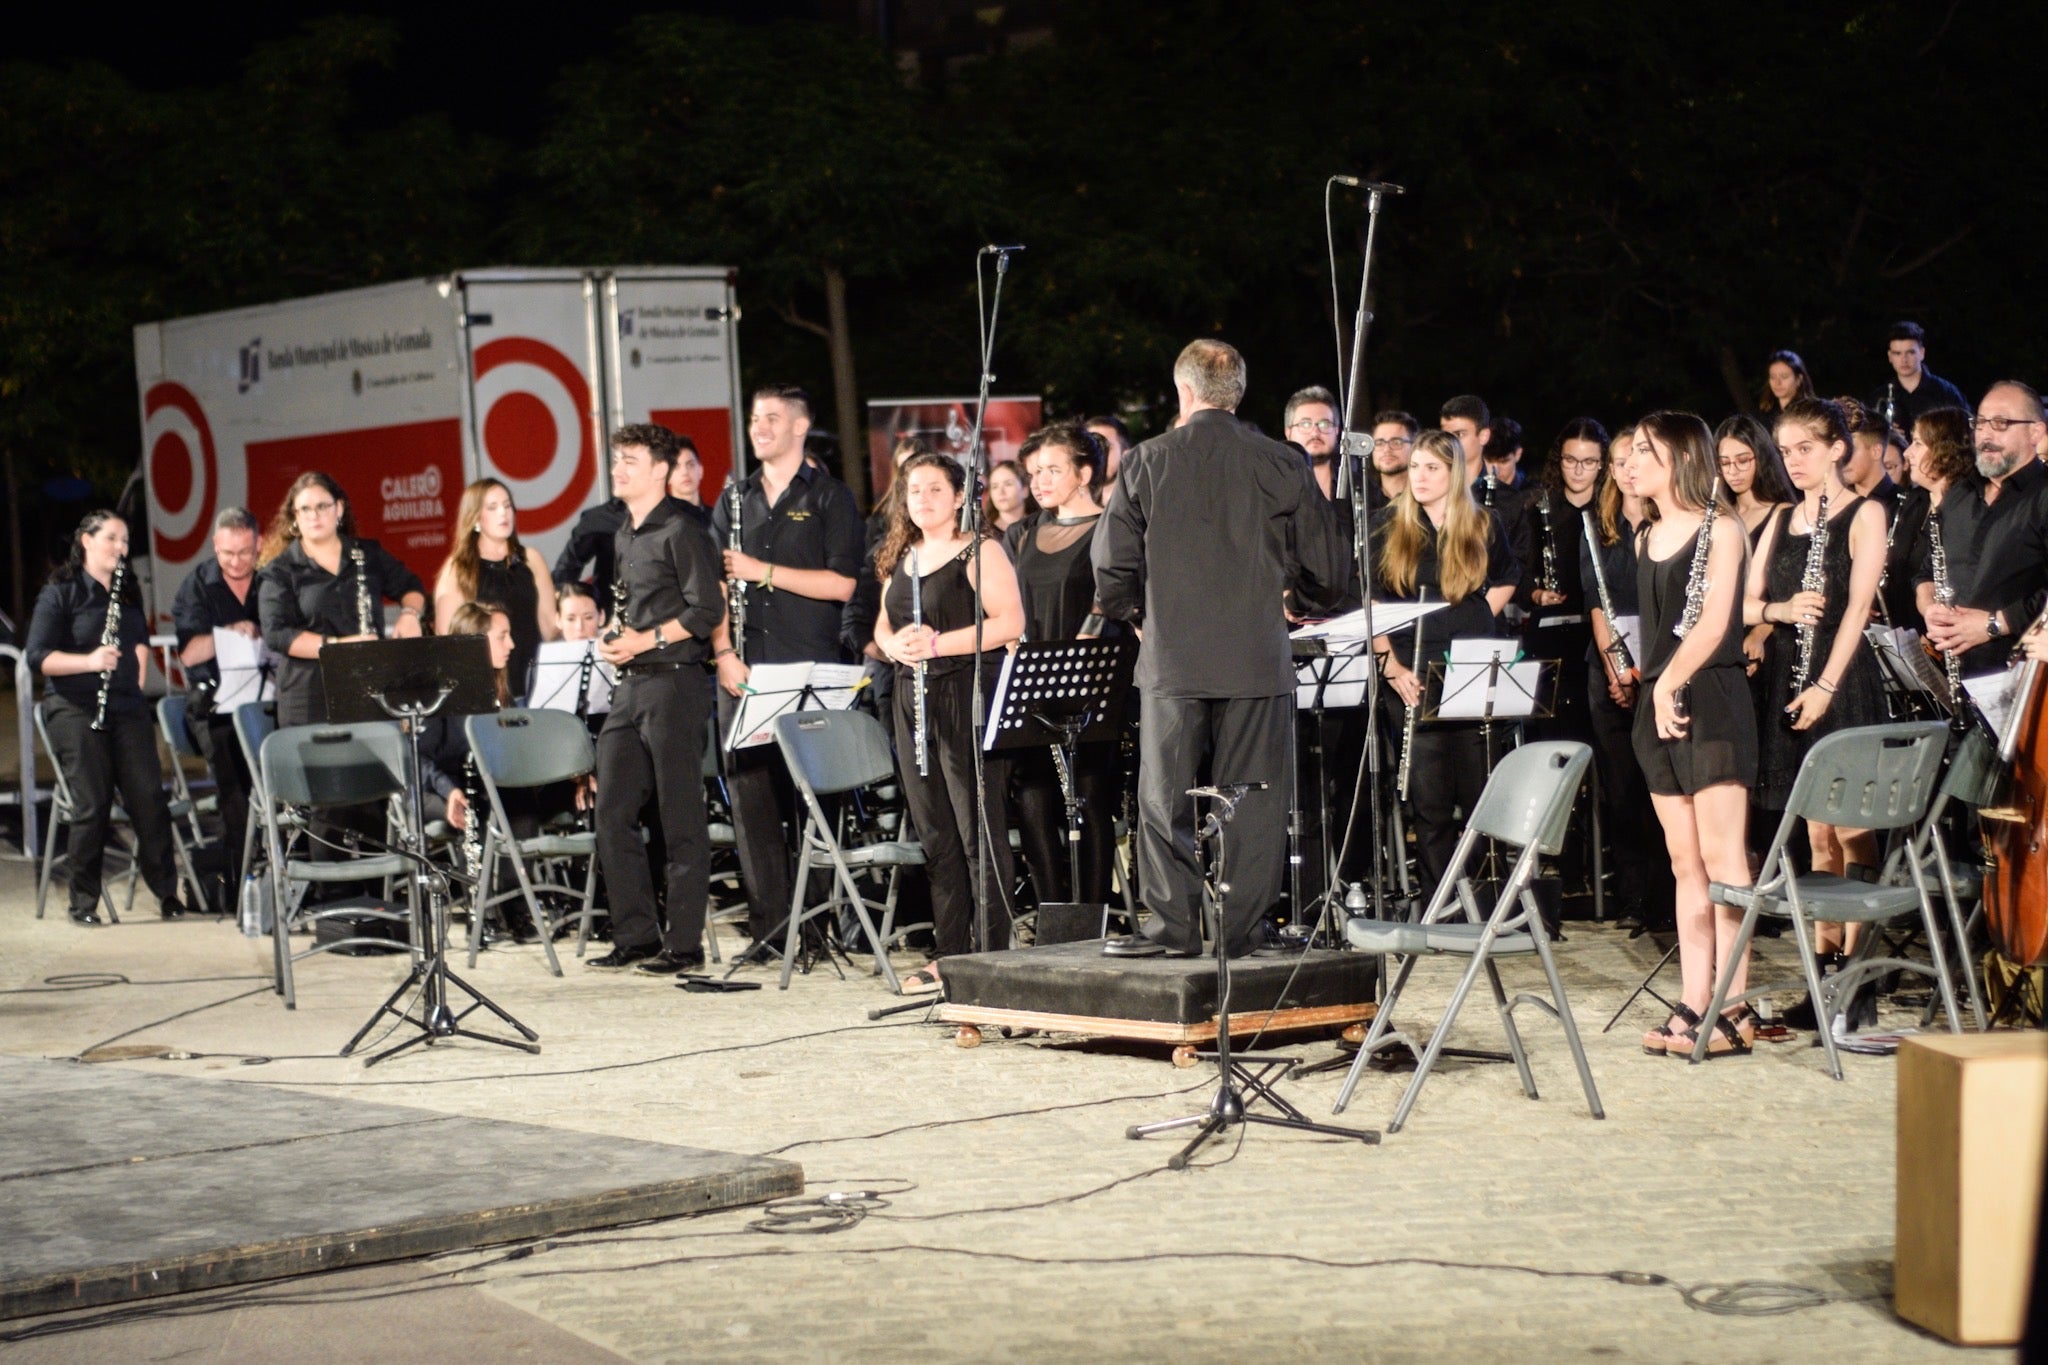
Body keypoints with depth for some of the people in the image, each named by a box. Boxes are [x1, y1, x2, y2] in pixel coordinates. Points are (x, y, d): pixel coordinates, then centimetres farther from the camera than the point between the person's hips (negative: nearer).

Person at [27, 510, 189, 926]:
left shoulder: (128, 592, 14)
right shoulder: (60, 594, -4)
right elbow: (37, 657, -11)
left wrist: (138, 675, 12)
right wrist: (89, 661, -23)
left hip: (127, 708, 5)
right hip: (76, 710, -5)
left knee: (149, 799, -1)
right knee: (92, 805, -6)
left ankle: (167, 891, 8)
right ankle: (83, 902, 4)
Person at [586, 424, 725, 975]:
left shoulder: (680, 531, -8)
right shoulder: (624, 537, 18)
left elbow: (706, 610, -15)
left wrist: (643, 642, -16)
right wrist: (612, 639, 10)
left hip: (674, 679, -9)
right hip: (630, 684, 9)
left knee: (680, 820, -4)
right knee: (612, 815, 6)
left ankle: (684, 943, 1)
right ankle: (636, 935, 13)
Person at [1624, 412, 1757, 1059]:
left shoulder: (1720, 529, -5)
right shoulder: (1646, 538, 15)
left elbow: (1714, 622, -13)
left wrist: (1671, 683, -10)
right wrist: (1657, 692, 6)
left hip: (1711, 698, -7)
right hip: (1658, 705, 7)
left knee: (1721, 857, -9)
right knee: (1685, 864, 6)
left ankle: (1733, 1010, -10)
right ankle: (1692, 1006, 6)